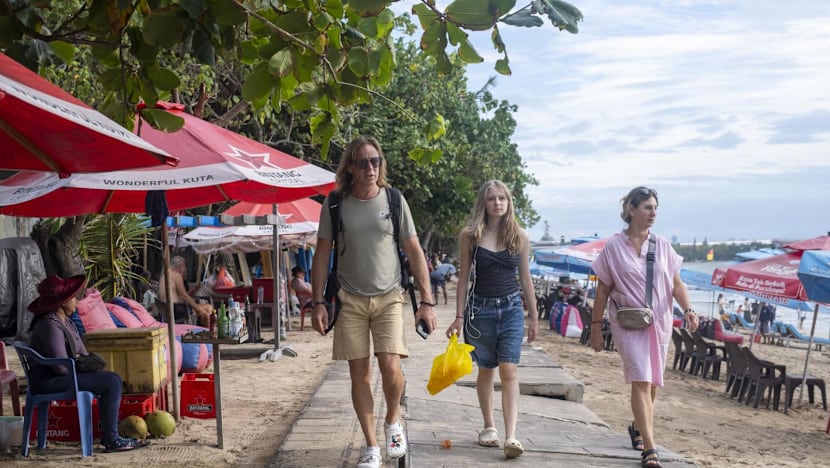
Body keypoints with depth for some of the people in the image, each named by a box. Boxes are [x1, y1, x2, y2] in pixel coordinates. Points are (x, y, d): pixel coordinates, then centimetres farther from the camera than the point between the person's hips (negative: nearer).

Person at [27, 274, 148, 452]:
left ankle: (108, 432, 10)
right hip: (49, 381, -10)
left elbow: (83, 353, 13)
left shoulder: (66, 322, 12)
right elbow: (61, 366, -24)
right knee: (111, 382, -16)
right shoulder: (50, 325, -20)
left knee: (113, 378, 10)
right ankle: (111, 440, -13)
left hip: (58, 376, 10)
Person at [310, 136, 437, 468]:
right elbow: (322, 255, 4)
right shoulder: (335, 204, 0)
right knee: (359, 374, 2)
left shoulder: (394, 200, 0)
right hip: (350, 299, 1)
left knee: (390, 367, -14)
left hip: (388, 297, -1)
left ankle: (393, 421, 17)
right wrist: (318, 303, -2)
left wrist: (427, 301, -2)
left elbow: (414, 252, 3)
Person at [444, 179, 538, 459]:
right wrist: (459, 316, 0)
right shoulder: (470, 236, -1)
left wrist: (534, 317, 11)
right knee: (486, 370, 11)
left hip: (511, 309, 0)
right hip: (481, 308, 0)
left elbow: (525, 279, 9)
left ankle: (511, 437, -14)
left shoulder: (519, 237, 2)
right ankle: (489, 427, 27)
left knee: (509, 372, -10)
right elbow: (464, 277, 3)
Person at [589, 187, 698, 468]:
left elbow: (676, 284, 5)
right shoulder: (614, 248, -2)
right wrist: (596, 327, 1)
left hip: (659, 322, 4)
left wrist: (688, 310, -12)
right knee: (641, 381, -15)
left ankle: (638, 427, 38)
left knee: (652, 383, 13)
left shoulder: (662, 246, 6)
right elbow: (603, 290, 2)